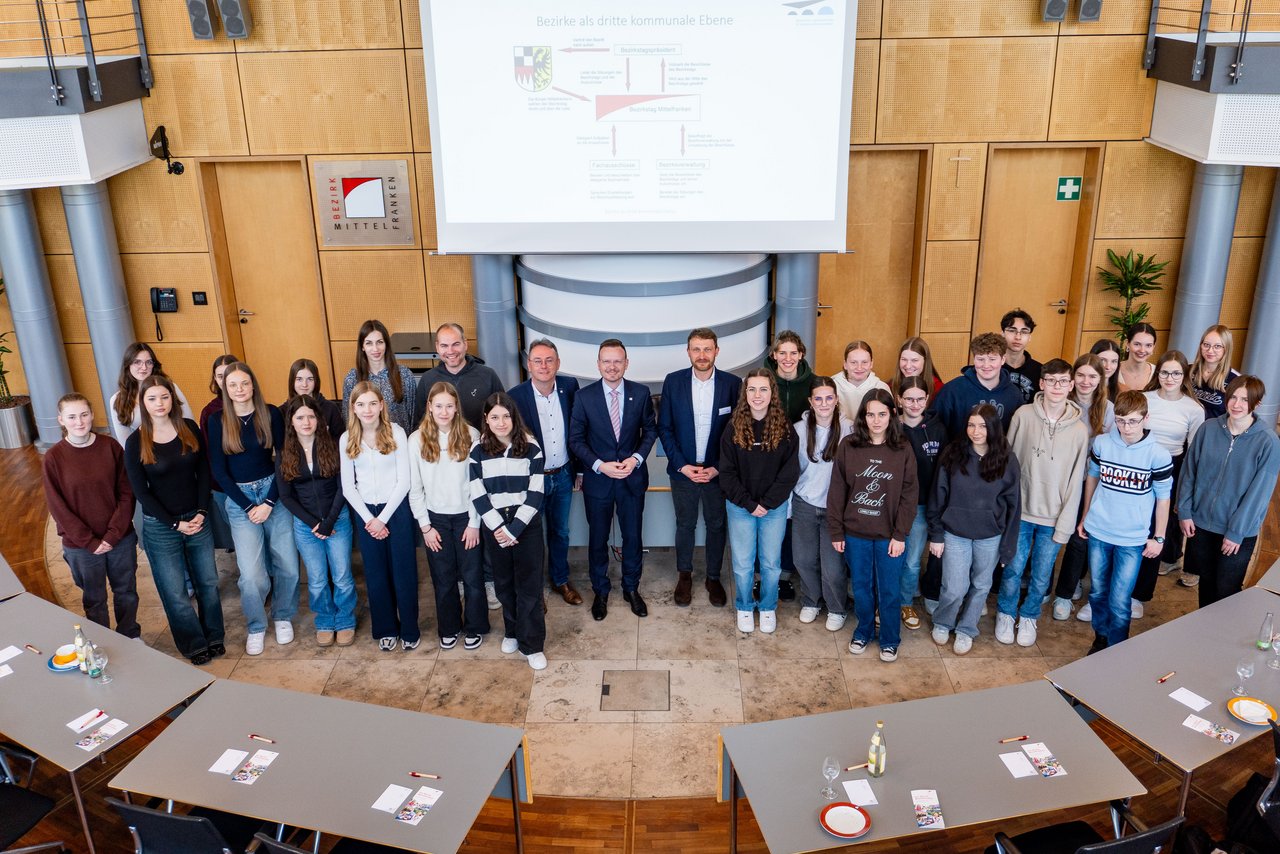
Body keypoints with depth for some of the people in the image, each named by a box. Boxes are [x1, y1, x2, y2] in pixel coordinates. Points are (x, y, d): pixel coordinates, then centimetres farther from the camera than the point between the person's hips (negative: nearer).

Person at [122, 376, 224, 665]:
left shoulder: (190, 428, -2)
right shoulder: (135, 442, -10)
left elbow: (203, 472, 2)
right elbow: (141, 492, -8)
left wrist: (201, 512, -8)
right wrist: (175, 524, -11)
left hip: (197, 519, 3)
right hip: (160, 527, -3)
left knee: (208, 582, 12)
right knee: (175, 593, 6)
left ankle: (215, 637, 30)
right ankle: (195, 644, 23)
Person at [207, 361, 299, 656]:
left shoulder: (271, 414, -2)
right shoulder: (217, 422, -1)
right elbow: (219, 471, -1)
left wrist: (269, 503, -9)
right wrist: (248, 507, -7)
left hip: (274, 494, 1)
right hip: (239, 500, 0)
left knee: (287, 564, 3)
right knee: (252, 575, -7)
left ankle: (283, 617, 28)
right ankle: (256, 626, 17)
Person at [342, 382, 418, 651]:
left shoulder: (396, 433, -8)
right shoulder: (347, 439, 0)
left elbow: (404, 481, -9)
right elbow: (347, 487, 2)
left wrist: (383, 518, -11)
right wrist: (368, 519, -7)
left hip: (396, 509, -2)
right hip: (365, 512, 3)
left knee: (403, 571, 4)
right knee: (376, 574, 10)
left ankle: (410, 630, 19)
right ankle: (386, 629, 26)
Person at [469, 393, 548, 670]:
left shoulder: (531, 448, -6)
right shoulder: (478, 451, -1)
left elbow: (535, 494, -9)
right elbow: (478, 495, -4)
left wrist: (514, 529, -14)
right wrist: (498, 527, -12)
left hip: (527, 525, -2)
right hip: (494, 526, 2)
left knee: (529, 584, -1)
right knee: (504, 583, 12)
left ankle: (532, 644, 7)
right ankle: (512, 631, 31)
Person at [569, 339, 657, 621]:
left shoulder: (641, 393, -5)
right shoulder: (584, 396, -8)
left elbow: (650, 430, 4)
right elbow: (576, 439, -5)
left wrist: (636, 458, -12)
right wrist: (600, 465, -17)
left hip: (633, 477, 1)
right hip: (597, 479, -1)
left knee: (633, 536, 12)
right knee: (598, 539, 12)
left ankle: (631, 588, 33)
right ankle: (600, 592, 31)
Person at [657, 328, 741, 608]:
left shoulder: (732, 384, -8)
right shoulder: (673, 382, -6)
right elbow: (664, 428, -2)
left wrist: (718, 468, -10)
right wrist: (682, 465, -10)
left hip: (718, 470, 0)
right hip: (683, 469, 0)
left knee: (717, 525, 13)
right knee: (685, 524, 14)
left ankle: (713, 577, 31)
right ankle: (684, 576, 33)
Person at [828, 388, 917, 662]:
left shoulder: (903, 450, -7)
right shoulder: (848, 446, -6)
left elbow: (909, 495, -5)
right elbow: (837, 491, -3)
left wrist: (900, 535, -9)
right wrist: (836, 532, -3)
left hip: (889, 536, -1)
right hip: (855, 534, 1)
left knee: (889, 591, 11)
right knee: (861, 588, 16)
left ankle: (890, 640, 31)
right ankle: (863, 632, 38)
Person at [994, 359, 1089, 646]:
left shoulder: (1079, 429, -5)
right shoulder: (1023, 415, -6)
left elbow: (1075, 481, -2)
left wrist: (1065, 523, -4)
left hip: (1054, 518, 0)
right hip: (1020, 510, 0)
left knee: (1042, 575, 10)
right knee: (1014, 568, 8)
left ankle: (1028, 616, 33)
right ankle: (1006, 614, 31)